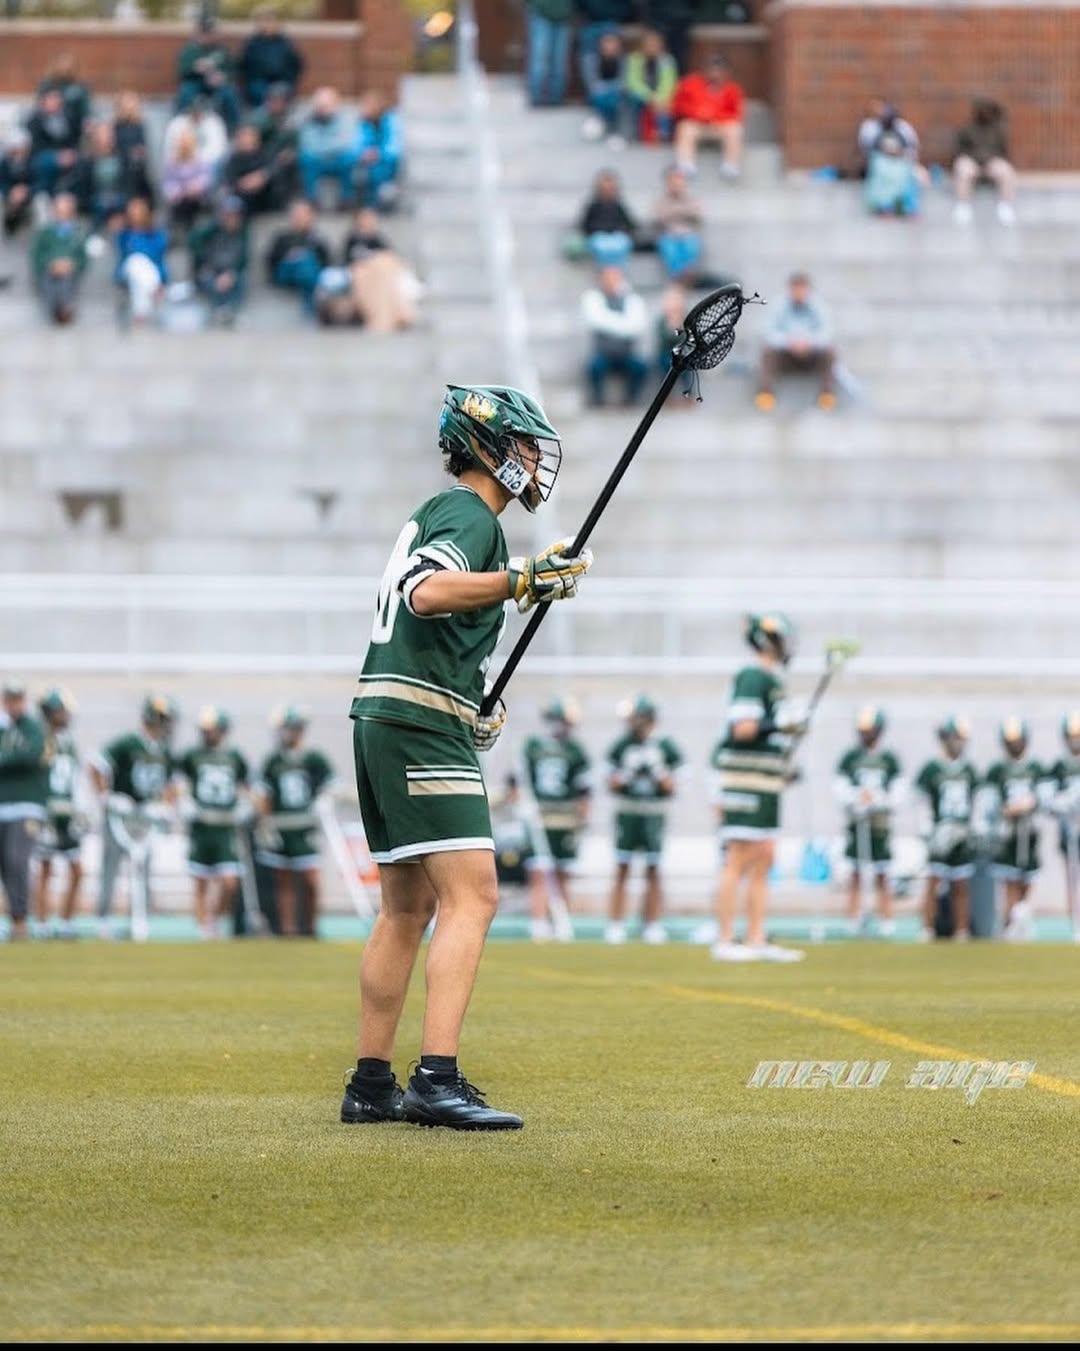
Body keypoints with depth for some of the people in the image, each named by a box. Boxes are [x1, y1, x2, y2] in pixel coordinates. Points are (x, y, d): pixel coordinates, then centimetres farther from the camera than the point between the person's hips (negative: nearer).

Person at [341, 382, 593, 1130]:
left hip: (382, 725, 11)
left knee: (408, 907, 15)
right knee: (471, 896, -17)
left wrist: (474, 708, 23)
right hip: (422, 728, -11)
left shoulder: (438, 513, 24)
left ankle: (372, 1084, 17)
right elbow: (428, 593, -26)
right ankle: (438, 1080, -28)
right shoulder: (469, 514, -7)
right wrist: (522, 580, -32)